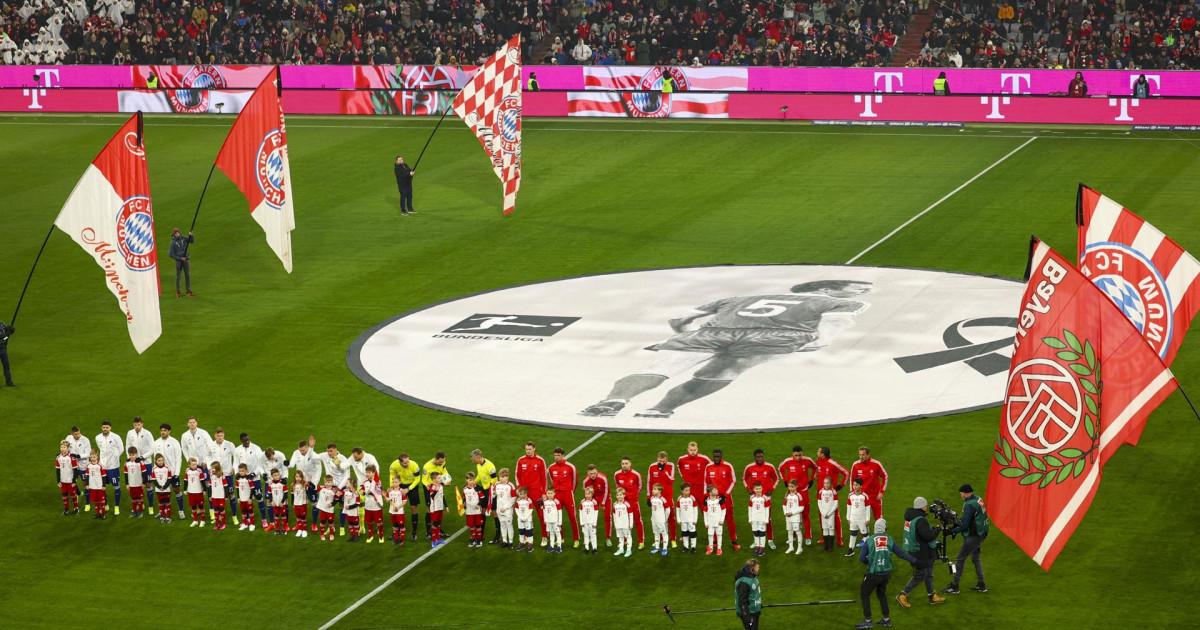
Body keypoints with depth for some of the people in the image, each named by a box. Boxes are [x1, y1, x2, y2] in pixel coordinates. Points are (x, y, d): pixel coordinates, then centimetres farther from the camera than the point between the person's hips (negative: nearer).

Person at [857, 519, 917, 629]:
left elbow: (861, 558, -9)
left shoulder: (869, 541, -11)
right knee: (881, 594, 23)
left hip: (873, 574, -4)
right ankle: (886, 619, 26)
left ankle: (867, 621, 10)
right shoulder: (889, 540, -3)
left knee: (865, 594, 11)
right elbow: (901, 553, 1)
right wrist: (914, 560, 12)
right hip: (886, 574, 4)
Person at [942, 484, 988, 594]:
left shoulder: (970, 505, -22)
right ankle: (981, 585, 26)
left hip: (972, 536, -9)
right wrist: (957, 524, 11)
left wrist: (952, 531, -14)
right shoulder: (978, 500, 6)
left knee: (960, 559, -1)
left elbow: (965, 526, -23)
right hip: (980, 534, 9)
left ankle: (954, 587, 4)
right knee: (975, 558, 21)